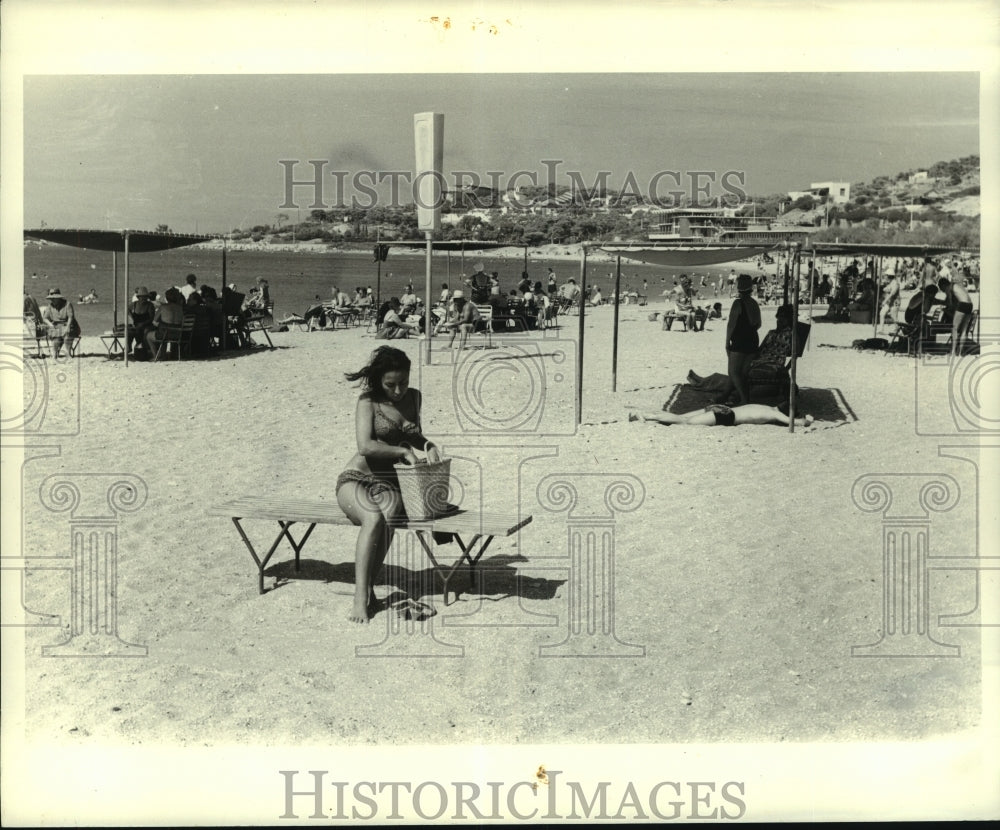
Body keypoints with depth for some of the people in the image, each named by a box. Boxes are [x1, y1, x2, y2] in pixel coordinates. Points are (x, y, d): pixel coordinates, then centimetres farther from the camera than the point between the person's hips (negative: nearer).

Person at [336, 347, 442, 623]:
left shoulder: (413, 397, 11)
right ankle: (360, 600, -38)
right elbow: (365, 446, -20)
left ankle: (368, 590, -29)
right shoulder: (368, 401, -6)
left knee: (388, 519, -34)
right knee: (373, 519, -37)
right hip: (355, 479, -4)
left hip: (389, 485, 4)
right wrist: (403, 451, -15)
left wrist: (427, 445, 8)